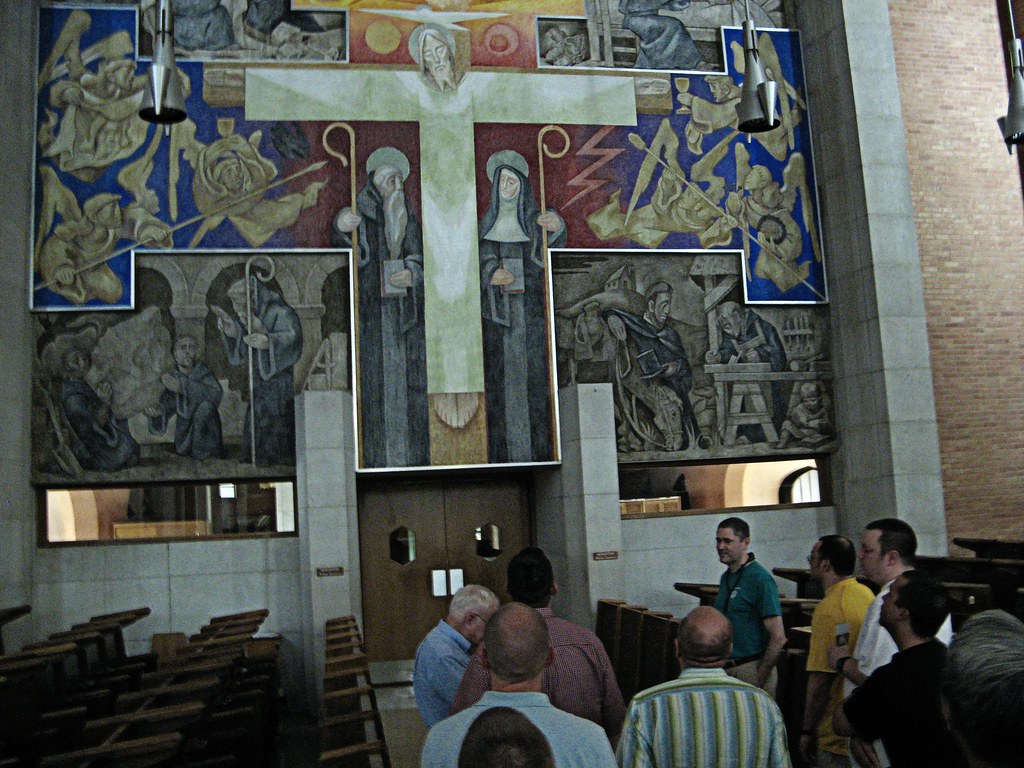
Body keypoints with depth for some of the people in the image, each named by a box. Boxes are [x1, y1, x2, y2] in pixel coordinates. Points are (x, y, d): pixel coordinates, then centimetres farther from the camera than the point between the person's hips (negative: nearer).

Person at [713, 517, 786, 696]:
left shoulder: (760, 578, -15)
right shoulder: (726, 577, 11)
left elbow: (778, 638, -19)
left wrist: (759, 680, -17)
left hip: (751, 669, -8)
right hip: (726, 668, 8)